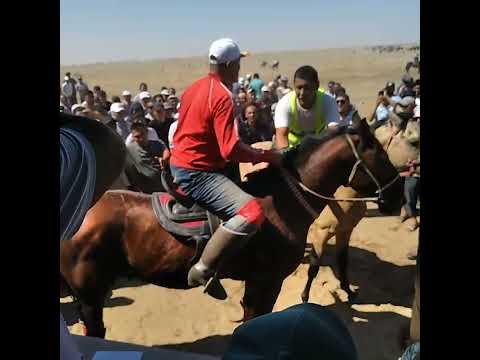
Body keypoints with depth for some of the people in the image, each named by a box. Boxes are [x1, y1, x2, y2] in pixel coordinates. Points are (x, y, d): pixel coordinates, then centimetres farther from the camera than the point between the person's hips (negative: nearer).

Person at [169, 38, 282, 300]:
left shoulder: (195, 88, 10)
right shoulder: (222, 97, -18)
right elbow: (231, 150, -25)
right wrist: (265, 156, -12)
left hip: (179, 164, 10)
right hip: (197, 173, -10)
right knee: (252, 212, -25)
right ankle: (204, 270, -18)